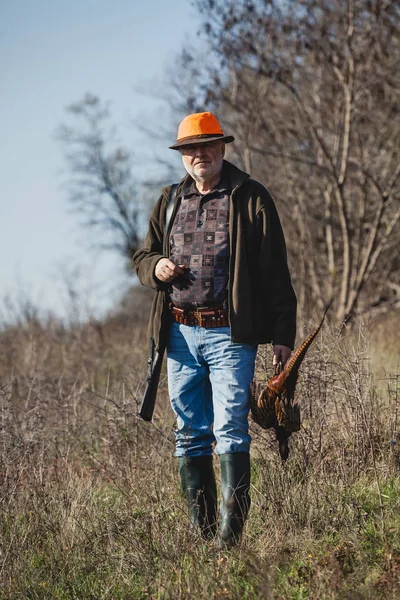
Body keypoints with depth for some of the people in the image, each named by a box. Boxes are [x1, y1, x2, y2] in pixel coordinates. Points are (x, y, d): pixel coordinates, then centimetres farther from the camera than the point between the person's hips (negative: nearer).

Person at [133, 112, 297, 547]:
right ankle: (200, 531, 14)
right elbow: (142, 257, 25)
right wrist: (155, 267, -1)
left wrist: (282, 336, -5)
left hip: (230, 333, -5)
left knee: (230, 429, -11)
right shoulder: (169, 202, 15)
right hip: (180, 332, 5)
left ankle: (232, 532, -11)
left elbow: (275, 273, 0)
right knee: (190, 435, 7)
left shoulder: (250, 199, 1)